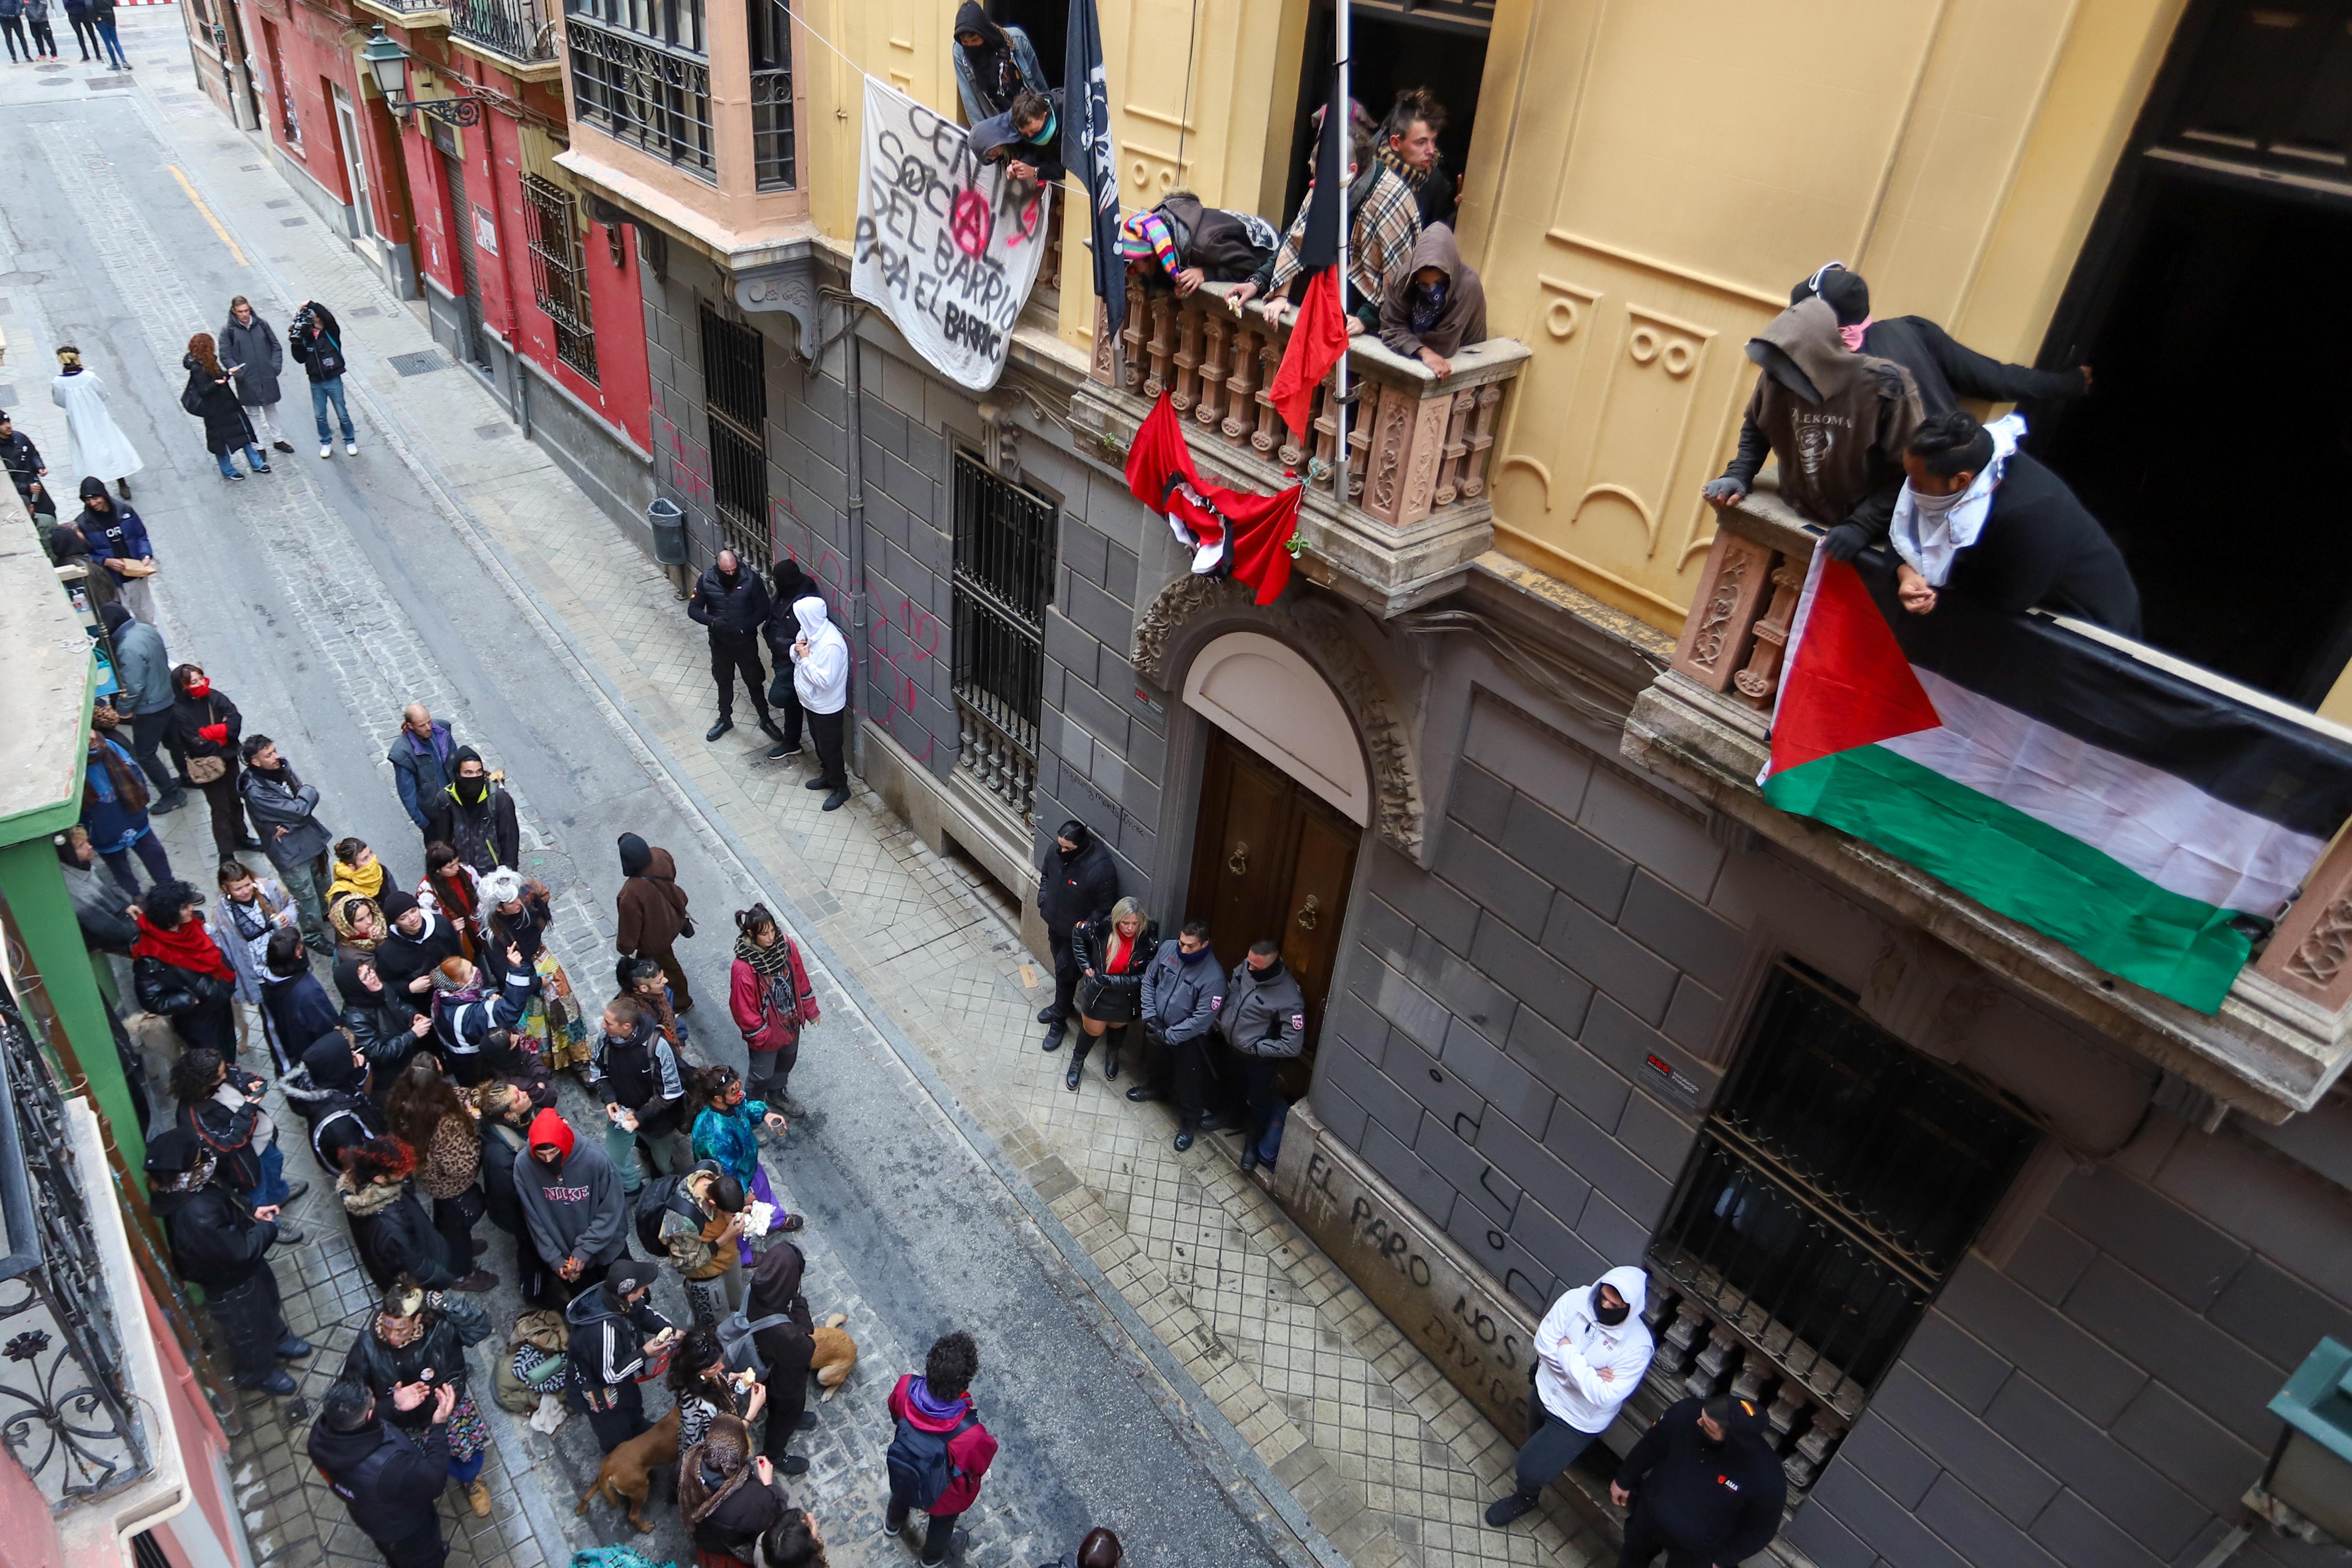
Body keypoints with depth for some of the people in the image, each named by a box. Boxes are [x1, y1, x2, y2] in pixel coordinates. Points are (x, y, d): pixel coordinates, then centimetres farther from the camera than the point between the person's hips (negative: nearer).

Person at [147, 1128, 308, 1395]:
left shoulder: (189, 1188, -19)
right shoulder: (196, 1215, -46)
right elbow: (240, 1250, -33)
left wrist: (251, 1214, -7)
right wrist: (268, 1227, -17)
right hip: (230, 1285, -8)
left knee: (267, 1302, 33)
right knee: (249, 1330, 21)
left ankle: (277, 1340, 61)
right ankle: (257, 1373, 49)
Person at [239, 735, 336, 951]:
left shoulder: (282, 767, -4)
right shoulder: (256, 792, -26)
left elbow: (303, 801, -2)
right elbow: (299, 810, -27)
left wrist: (290, 824, -19)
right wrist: (309, 791, -8)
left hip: (311, 837, 7)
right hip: (290, 851, -7)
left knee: (324, 882, 25)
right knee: (307, 896, 7)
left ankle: (325, 915, 52)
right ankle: (314, 937, 28)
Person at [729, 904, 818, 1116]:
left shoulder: (787, 946, -17)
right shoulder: (743, 969, -34)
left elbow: (801, 980, -2)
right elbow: (743, 1008, -22)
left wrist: (811, 1011, 7)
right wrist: (760, 1035, -14)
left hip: (791, 1021, 5)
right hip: (766, 1032, -5)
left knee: (787, 1063, 30)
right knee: (763, 1074, 19)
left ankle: (777, 1094, 59)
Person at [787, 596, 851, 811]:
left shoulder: (831, 645, -33)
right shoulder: (809, 631, -5)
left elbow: (825, 680, -33)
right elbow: (796, 656, 10)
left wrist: (805, 659, -26)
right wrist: (797, 650, -13)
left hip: (827, 707, -9)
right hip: (812, 702, 9)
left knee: (830, 747, 8)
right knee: (818, 741, 26)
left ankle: (841, 788, 26)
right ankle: (827, 776, 46)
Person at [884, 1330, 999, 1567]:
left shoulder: (906, 1387, -37)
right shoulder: (970, 1434, -47)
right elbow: (980, 1466, -22)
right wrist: (988, 1445, -2)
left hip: (902, 1472, 3)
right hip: (945, 1494, -3)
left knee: (902, 1493, 40)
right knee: (943, 1520, 34)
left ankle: (893, 1524, 71)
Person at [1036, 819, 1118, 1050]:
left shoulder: (1101, 867, -34)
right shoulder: (1057, 850, -14)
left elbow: (1106, 908, -22)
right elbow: (1046, 875, 8)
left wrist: (1085, 928, -23)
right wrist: (1043, 901, -3)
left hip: (1077, 931, -6)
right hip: (1055, 922, 6)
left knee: (1065, 972, 8)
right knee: (1061, 967, 25)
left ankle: (1059, 1020, 29)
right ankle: (1061, 1005, 48)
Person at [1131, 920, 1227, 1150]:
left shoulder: (1213, 977, -33)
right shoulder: (1167, 948, -19)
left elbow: (1202, 1019, -28)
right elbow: (1149, 980, -4)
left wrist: (1169, 1036, -23)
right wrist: (1150, 1017, -11)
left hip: (1188, 1037, -5)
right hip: (1157, 1025, 5)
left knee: (1188, 1083, 14)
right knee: (1157, 1063, 32)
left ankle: (1189, 1123, 39)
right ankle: (1158, 1088, 62)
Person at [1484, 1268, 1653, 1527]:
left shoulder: (1637, 1346, -30)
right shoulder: (1576, 1299, -21)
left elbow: (1604, 1396, -32)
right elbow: (1544, 1343, -20)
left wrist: (1568, 1353, -30)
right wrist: (1588, 1372, -27)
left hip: (1577, 1421, -4)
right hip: (1544, 1391, 4)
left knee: (1530, 1470, 2)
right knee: (1537, 1442, 30)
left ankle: (1524, 1499, 36)